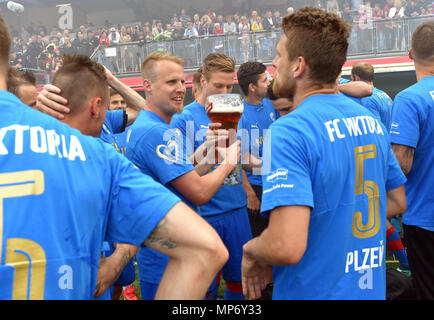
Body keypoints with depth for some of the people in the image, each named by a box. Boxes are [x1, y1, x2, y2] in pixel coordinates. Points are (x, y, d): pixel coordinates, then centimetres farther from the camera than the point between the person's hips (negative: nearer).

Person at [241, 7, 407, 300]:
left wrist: (251, 250, -12)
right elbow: (398, 201, 11)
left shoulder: (288, 132, -24)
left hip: (312, 290, -6)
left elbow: (286, 247, -32)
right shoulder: (372, 121, -1)